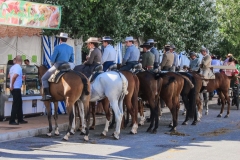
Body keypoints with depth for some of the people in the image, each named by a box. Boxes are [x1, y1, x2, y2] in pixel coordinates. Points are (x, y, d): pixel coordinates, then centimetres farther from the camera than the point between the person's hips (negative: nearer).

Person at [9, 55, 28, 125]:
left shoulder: (13, 67, 9)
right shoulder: (19, 67, -16)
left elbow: (10, 75, 23)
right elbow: (14, 76, -30)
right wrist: (12, 86, -18)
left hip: (14, 88, 9)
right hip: (16, 88, -9)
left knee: (19, 103, 16)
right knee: (15, 105, -3)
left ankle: (20, 119, 21)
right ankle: (12, 121, -1)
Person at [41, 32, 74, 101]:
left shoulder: (57, 47, -12)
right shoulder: (71, 48, 6)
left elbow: (52, 59, -10)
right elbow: (72, 60, 11)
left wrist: (53, 64, 10)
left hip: (57, 67, -6)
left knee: (44, 78, 6)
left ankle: (47, 95, -7)